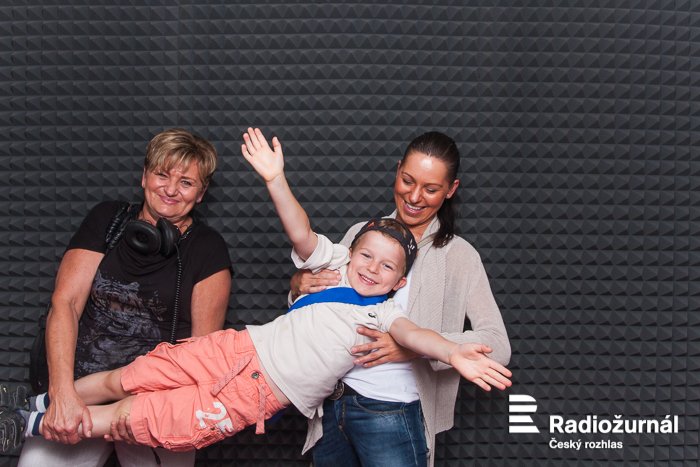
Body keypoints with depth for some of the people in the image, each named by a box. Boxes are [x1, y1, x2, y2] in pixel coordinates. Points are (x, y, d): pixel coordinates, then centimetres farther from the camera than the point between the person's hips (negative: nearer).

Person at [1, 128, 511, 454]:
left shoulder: (383, 313, -3)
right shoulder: (335, 260, 2)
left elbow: (413, 333, -21)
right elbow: (302, 234, -14)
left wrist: (454, 352, -42)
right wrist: (276, 179, -31)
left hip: (257, 397, -1)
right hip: (235, 351, 1)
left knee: (131, 420, -5)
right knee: (124, 380, 4)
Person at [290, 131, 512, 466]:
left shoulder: (458, 256, -6)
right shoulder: (360, 234, 3)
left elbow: (497, 345, -14)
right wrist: (299, 287, -9)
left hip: (392, 417, -4)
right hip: (330, 405, 4)